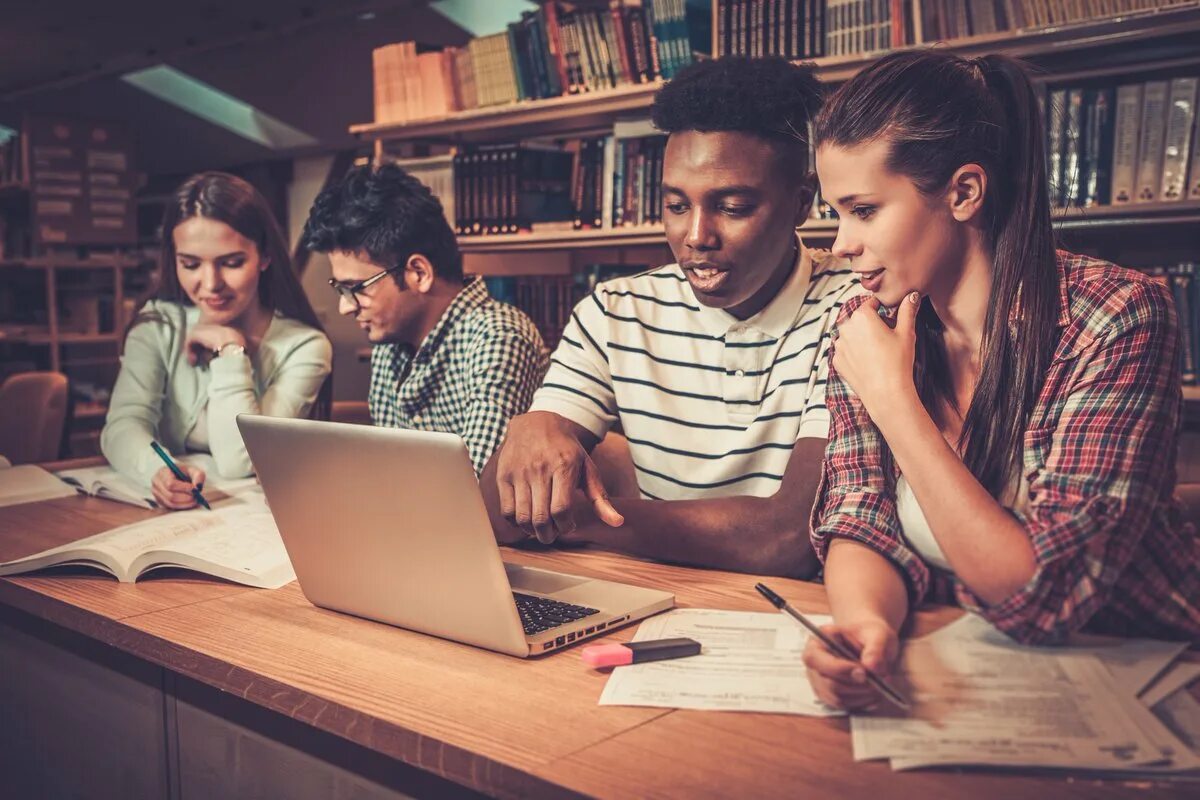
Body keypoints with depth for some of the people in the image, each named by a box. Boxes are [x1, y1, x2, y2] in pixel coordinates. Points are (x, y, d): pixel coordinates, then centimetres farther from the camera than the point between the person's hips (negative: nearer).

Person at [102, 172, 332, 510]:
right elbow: (123, 424, -13)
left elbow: (239, 461, -18)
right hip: (165, 515, 2)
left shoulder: (303, 347, -10)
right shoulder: (157, 325, 0)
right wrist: (158, 469, -33)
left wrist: (229, 348, -15)